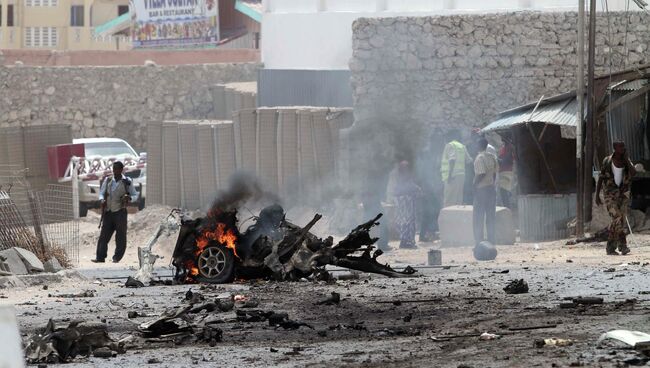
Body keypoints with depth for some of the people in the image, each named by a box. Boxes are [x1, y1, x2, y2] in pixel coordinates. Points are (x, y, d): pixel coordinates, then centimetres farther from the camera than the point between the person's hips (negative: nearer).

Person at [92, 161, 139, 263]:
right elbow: (101, 193, 11)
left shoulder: (127, 182, 1)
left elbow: (135, 196, 6)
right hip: (108, 212, 2)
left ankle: (117, 257, 9)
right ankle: (100, 257, -2)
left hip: (120, 212, -2)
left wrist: (129, 198, -17)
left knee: (120, 235, 0)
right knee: (104, 235, -2)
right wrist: (102, 200, -12)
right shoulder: (107, 181, 8)